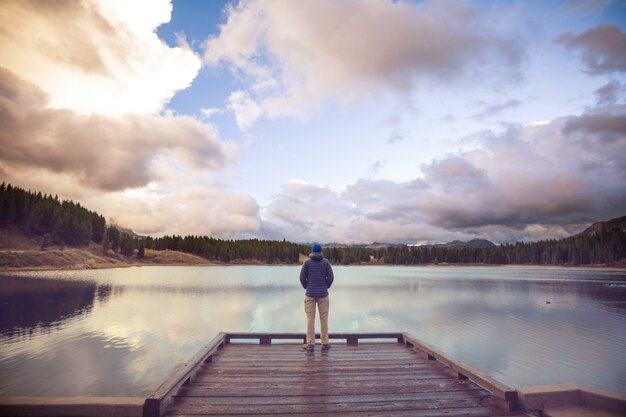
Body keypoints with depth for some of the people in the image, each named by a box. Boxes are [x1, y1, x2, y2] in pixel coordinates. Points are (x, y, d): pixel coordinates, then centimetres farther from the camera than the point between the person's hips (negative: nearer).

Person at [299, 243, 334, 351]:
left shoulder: (307, 262, -4)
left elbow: (302, 278, -5)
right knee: (324, 318, 8)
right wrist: (326, 287, 10)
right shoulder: (326, 262, -2)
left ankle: (310, 344, 9)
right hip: (323, 294, 1)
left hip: (310, 294, 0)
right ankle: (325, 343, 14)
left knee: (310, 319, 5)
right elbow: (331, 277, -6)